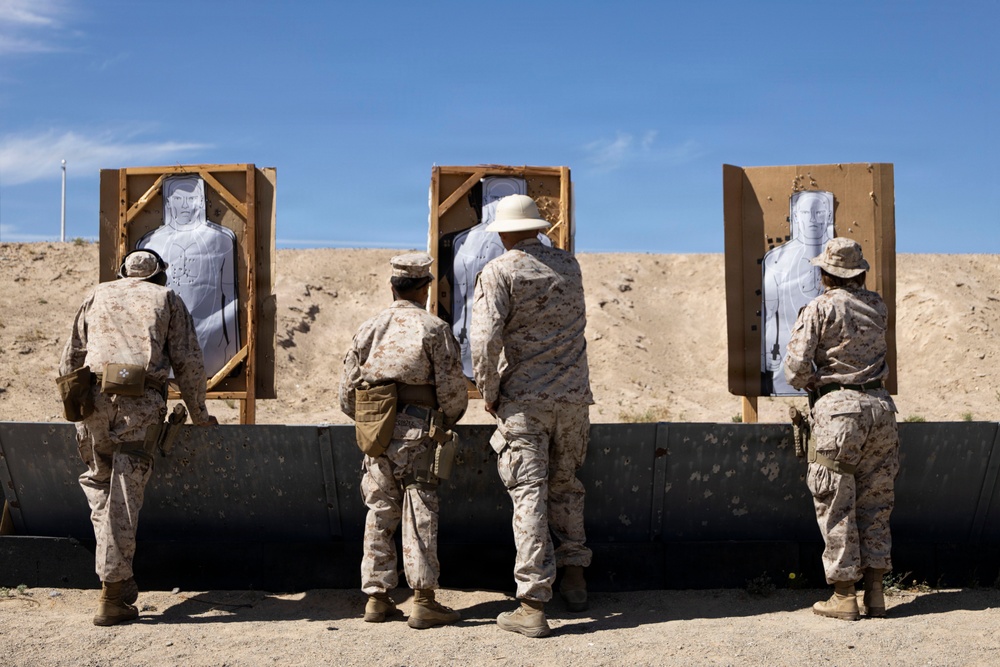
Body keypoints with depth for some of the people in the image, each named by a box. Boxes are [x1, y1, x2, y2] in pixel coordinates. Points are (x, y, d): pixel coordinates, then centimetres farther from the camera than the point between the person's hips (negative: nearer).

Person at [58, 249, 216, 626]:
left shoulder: (99, 296, 21)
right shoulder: (167, 299, 15)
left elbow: (70, 358, 19)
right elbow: (188, 362, 8)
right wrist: (199, 414, 17)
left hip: (96, 396, 2)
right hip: (142, 403, -1)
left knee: (97, 478, 22)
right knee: (125, 496, -2)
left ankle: (112, 565, 11)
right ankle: (112, 594, -2)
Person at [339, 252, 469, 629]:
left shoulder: (368, 329, 8)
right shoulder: (434, 329, -5)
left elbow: (347, 392, 10)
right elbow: (453, 389, -7)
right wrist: (447, 421, 12)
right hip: (417, 433, -4)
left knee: (379, 513, 11)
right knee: (420, 514, 0)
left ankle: (376, 597, 15)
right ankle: (423, 601, 1)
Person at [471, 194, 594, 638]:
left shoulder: (499, 272, -8)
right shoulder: (569, 265, 7)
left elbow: (485, 340, -18)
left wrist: (488, 393, -5)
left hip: (523, 400, -4)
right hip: (573, 397, 5)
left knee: (529, 493, -4)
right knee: (566, 486, 20)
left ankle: (533, 605, -5)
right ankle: (574, 579, 28)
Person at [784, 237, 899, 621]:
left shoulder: (819, 308, -6)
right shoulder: (877, 307, 9)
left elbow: (796, 368, -11)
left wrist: (814, 386, 9)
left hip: (838, 407, -5)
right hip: (879, 406, 5)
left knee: (837, 507, 1)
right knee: (875, 504, 11)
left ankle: (844, 595, 4)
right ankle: (874, 592, 14)